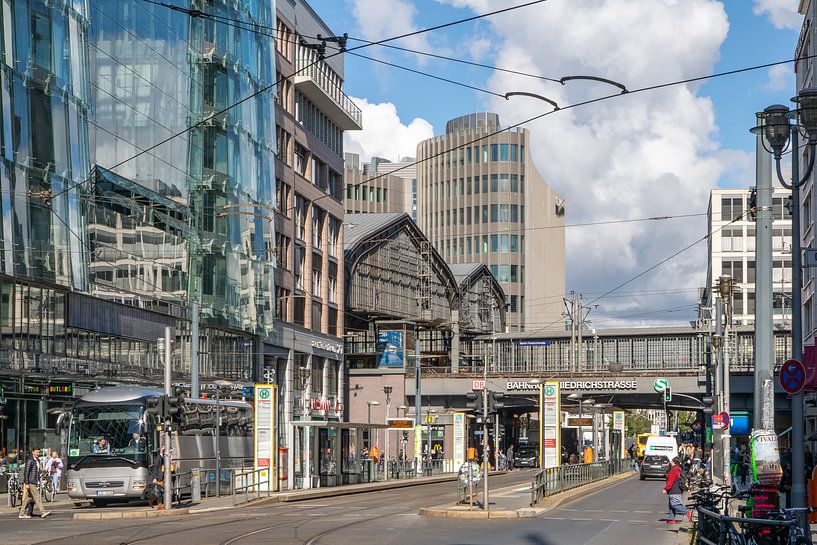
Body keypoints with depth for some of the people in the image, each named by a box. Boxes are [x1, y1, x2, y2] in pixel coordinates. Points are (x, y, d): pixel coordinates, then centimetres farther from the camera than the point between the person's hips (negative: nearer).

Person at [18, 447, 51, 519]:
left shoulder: (36, 461, 17)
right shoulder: (30, 460, -12)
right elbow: (26, 472, -16)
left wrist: (38, 482, 21)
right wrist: (26, 483, -20)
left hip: (35, 483, 9)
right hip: (30, 482, -9)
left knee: (26, 499, 10)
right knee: (37, 497, -10)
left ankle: (22, 514, 13)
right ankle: (42, 512, -11)